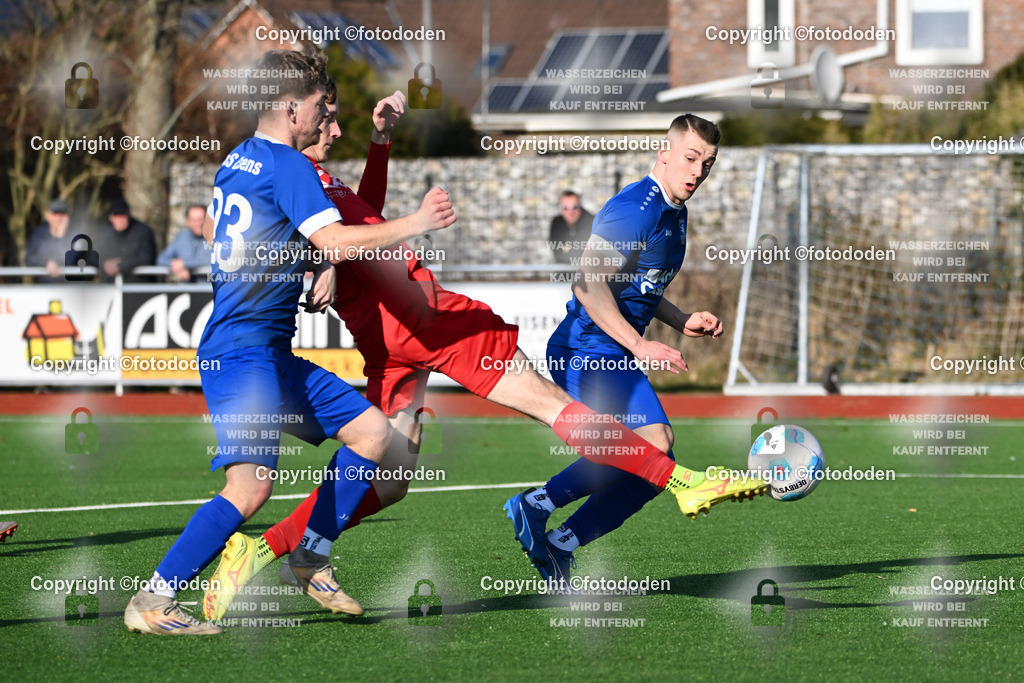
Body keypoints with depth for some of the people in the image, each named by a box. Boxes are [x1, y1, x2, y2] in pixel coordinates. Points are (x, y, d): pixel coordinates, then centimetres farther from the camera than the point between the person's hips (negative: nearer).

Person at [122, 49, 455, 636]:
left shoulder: (238, 161, 17)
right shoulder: (287, 165, -11)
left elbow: (211, 226, 34)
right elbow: (335, 240, -23)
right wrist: (417, 223, -15)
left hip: (273, 355, 10)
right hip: (244, 349, -10)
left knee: (372, 431, 10)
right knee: (252, 484, -21)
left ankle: (311, 559, 15)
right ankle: (151, 603, -18)